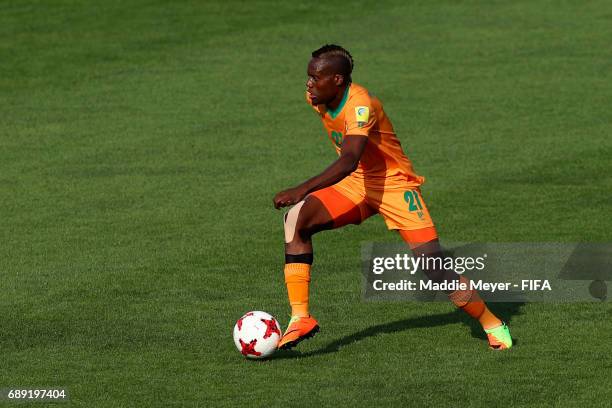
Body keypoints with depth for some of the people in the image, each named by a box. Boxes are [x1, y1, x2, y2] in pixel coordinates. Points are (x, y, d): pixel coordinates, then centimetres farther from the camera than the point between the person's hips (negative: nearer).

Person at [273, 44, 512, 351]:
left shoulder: (360, 105, -28)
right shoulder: (316, 99, -4)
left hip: (394, 184, -7)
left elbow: (349, 162, -42)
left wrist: (302, 190, -51)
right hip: (355, 185, 7)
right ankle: (300, 319, -22)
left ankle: (492, 324, 11)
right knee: (296, 219, -20)